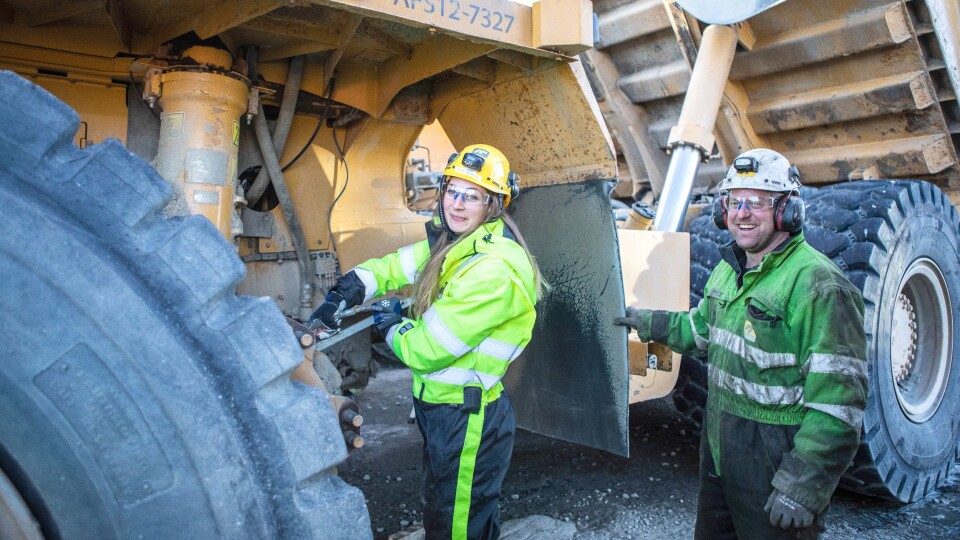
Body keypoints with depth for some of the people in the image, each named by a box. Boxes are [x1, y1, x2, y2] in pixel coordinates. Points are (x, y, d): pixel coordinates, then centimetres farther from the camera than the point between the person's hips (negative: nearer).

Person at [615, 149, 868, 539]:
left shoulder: (817, 284, -22)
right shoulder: (728, 270, 6)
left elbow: (838, 398, -25)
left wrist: (804, 485, -26)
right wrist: (651, 323, 28)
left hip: (777, 459, -8)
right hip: (719, 447, 8)